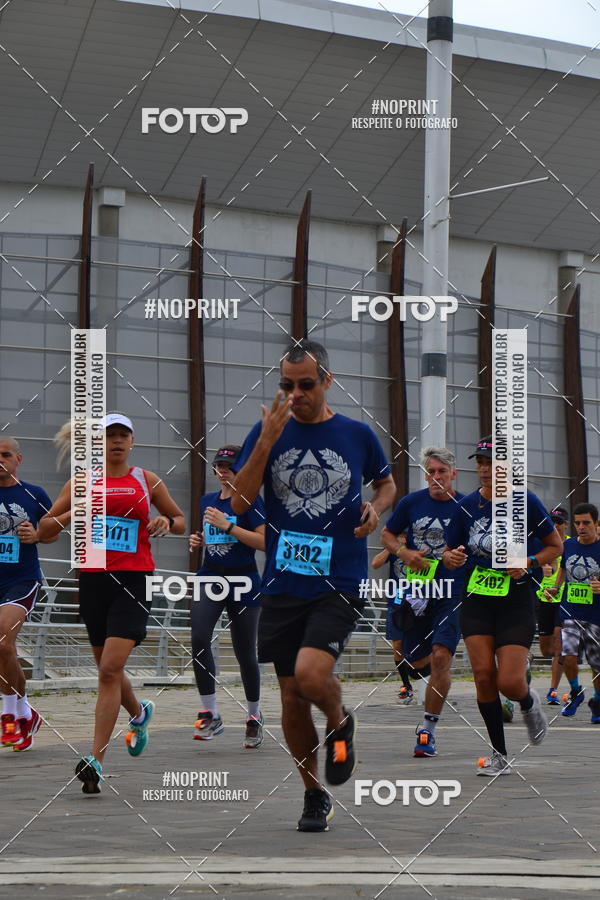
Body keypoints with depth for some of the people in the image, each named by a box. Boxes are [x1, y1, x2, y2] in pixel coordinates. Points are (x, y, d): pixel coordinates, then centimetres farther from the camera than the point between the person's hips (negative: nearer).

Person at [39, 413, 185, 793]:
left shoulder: (147, 480, 7)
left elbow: (181, 521, 18)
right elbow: (44, 527, 10)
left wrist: (167, 522, -5)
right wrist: (73, 514, -9)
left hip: (135, 579, -3)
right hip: (94, 577, 3)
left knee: (110, 668, -16)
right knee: (107, 668, 14)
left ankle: (96, 760, -17)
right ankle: (139, 713, 47)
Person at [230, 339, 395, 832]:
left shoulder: (358, 435, 2)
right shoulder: (269, 432, 3)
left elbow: (386, 482, 21)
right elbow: (239, 502, -7)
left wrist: (376, 508, -1)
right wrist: (266, 441, -16)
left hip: (340, 583, -2)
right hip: (283, 585, 2)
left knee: (310, 674, -23)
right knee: (292, 699, 6)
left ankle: (340, 723, 11)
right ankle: (315, 795, 24)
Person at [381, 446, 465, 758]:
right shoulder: (411, 503, 1)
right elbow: (387, 534, 13)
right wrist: (404, 553, -6)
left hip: (451, 594, -3)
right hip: (416, 591, 3)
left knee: (440, 658, -17)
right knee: (417, 660, 11)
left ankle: (427, 732, -9)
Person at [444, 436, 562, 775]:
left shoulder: (527, 502, -5)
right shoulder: (466, 505, 2)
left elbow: (555, 546, 5)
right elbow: (448, 552, 13)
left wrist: (529, 563, -12)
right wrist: (452, 558, -11)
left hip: (516, 602, -3)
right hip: (476, 601, 3)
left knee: (509, 683, -11)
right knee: (484, 674, -9)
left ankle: (529, 703, 28)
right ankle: (499, 755, 5)